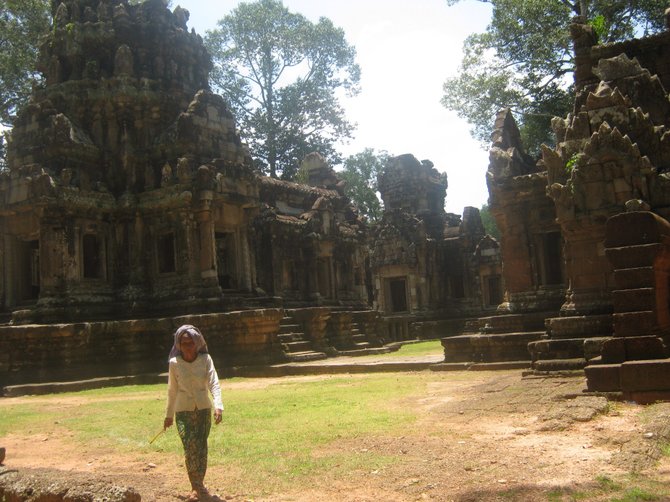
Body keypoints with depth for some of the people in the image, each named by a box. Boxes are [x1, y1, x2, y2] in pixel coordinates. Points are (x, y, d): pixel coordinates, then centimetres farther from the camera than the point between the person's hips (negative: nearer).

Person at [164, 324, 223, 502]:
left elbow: (214, 383, -13)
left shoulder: (206, 359, -8)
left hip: (203, 409, 1)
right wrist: (169, 415, 11)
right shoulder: (174, 363, -5)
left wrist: (218, 406, -28)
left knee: (201, 449, 6)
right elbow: (172, 390, 5)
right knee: (191, 448, -13)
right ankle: (198, 487, -3)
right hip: (183, 411, -1)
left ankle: (197, 487, 23)